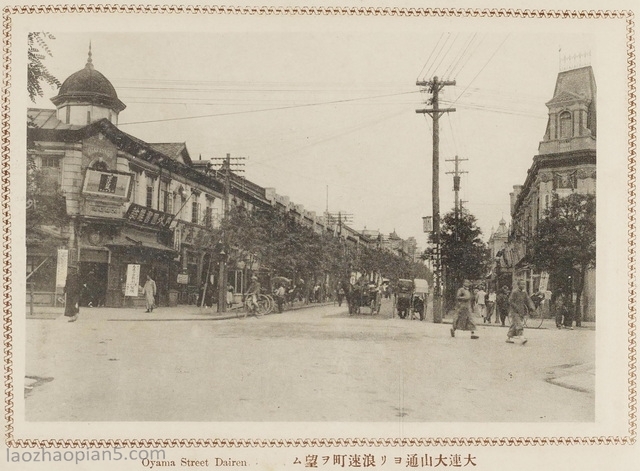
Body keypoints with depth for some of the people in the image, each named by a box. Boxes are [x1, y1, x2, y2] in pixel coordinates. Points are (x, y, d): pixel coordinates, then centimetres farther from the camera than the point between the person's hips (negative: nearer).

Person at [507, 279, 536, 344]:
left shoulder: (524, 293, 12)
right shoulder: (514, 292, -9)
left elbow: (528, 300, 8)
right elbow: (511, 301, -12)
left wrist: (531, 307, -10)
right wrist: (517, 308, -20)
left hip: (521, 312, 7)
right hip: (514, 312, -7)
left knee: (514, 325, 11)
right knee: (519, 324, -17)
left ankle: (509, 338, 19)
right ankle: (522, 338, -25)